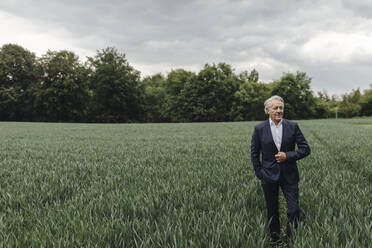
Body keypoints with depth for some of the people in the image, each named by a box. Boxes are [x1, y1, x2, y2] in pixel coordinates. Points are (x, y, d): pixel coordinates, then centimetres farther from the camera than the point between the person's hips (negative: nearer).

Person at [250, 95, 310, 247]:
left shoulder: (293, 126, -2)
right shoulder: (259, 129, -2)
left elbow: (305, 149, 0)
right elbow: (254, 153, 5)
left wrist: (288, 155, -13)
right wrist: (259, 173, 0)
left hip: (289, 175, 0)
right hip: (269, 176, 0)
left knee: (294, 210, -1)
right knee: (272, 212, 11)